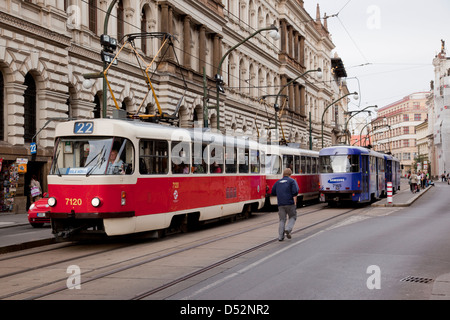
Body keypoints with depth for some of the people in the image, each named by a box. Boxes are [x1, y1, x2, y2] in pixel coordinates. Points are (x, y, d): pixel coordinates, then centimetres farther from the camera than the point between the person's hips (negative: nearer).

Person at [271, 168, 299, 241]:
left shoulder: (278, 182, 16)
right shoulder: (292, 181, 2)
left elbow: (273, 192, 18)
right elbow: (295, 192, -10)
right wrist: (295, 203, -9)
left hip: (281, 204, 4)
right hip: (290, 203, -3)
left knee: (282, 220, 9)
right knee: (292, 217, 13)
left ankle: (280, 236, 2)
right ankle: (288, 229, -10)